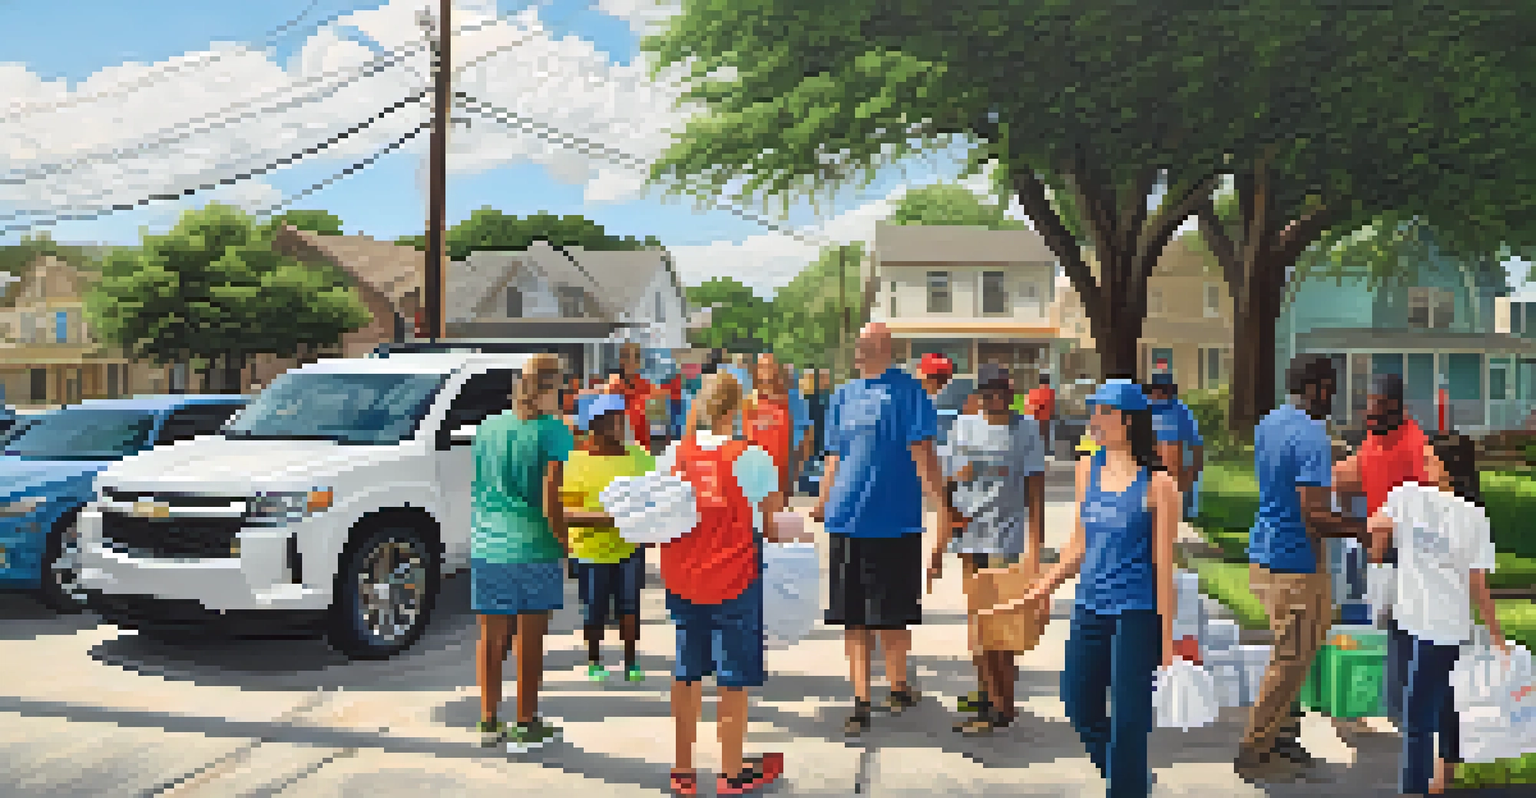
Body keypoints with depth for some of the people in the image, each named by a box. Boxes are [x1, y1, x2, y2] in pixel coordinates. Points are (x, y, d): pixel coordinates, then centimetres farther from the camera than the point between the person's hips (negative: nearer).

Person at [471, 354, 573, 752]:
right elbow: (550, 505, -15)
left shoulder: (488, 427, 8)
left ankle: (488, 723, 19)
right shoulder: (553, 431, -10)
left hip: (487, 546, 5)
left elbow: (481, 490, 13)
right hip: (533, 548, -5)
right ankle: (526, 725, 15)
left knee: (491, 637, 12)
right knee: (530, 640, 6)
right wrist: (564, 540, -3)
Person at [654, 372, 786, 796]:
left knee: (686, 675, 15)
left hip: (681, 580, 4)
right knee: (734, 680, 9)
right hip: (734, 578, -4)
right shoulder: (750, 458, -11)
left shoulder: (672, 455, -1)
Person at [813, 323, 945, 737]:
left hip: (895, 521, -4)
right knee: (853, 619, 4)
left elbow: (922, 451, -7)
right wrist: (822, 503, 14)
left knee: (891, 618, 4)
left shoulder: (906, 390, -2)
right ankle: (862, 703, 11)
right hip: (846, 521, 4)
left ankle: (898, 686, 27)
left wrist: (939, 502, -15)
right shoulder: (844, 395, 14)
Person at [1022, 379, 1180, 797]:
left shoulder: (1157, 483, -9)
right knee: (1079, 703, 13)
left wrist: (1166, 633, -8)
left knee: (1128, 717, 0)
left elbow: (1163, 562, -8)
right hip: (1090, 606, 6)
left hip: (1138, 611, -6)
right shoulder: (1088, 469, 7)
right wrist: (1043, 589, 15)